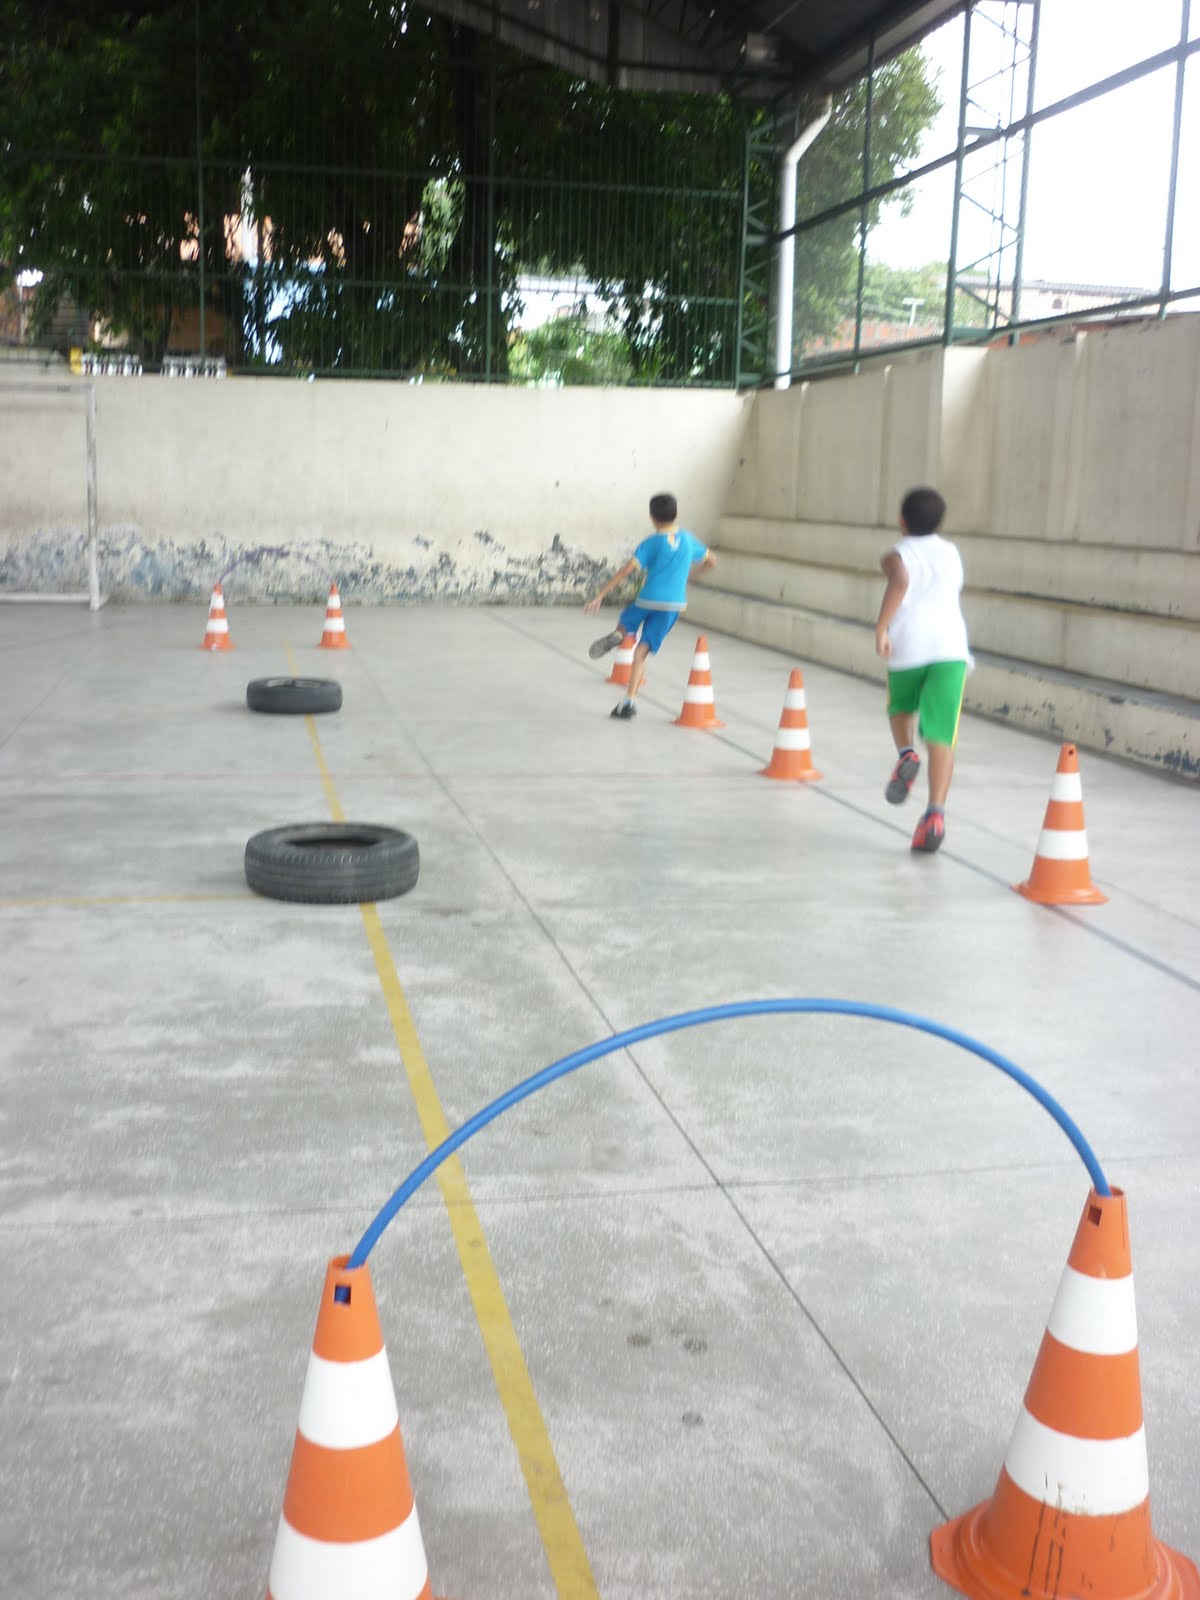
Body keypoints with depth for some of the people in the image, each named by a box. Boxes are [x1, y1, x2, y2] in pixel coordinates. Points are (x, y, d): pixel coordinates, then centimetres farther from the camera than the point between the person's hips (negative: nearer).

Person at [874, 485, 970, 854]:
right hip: (950, 646, 2)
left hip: (909, 645, -2)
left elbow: (900, 581, -16)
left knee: (901, 707, 29)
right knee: (940, 738, -4)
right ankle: (936, 813, -17)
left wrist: (881, 626, -21)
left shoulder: (899, 554, 7)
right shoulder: (951, 553, 20)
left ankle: (906, 753, 1)